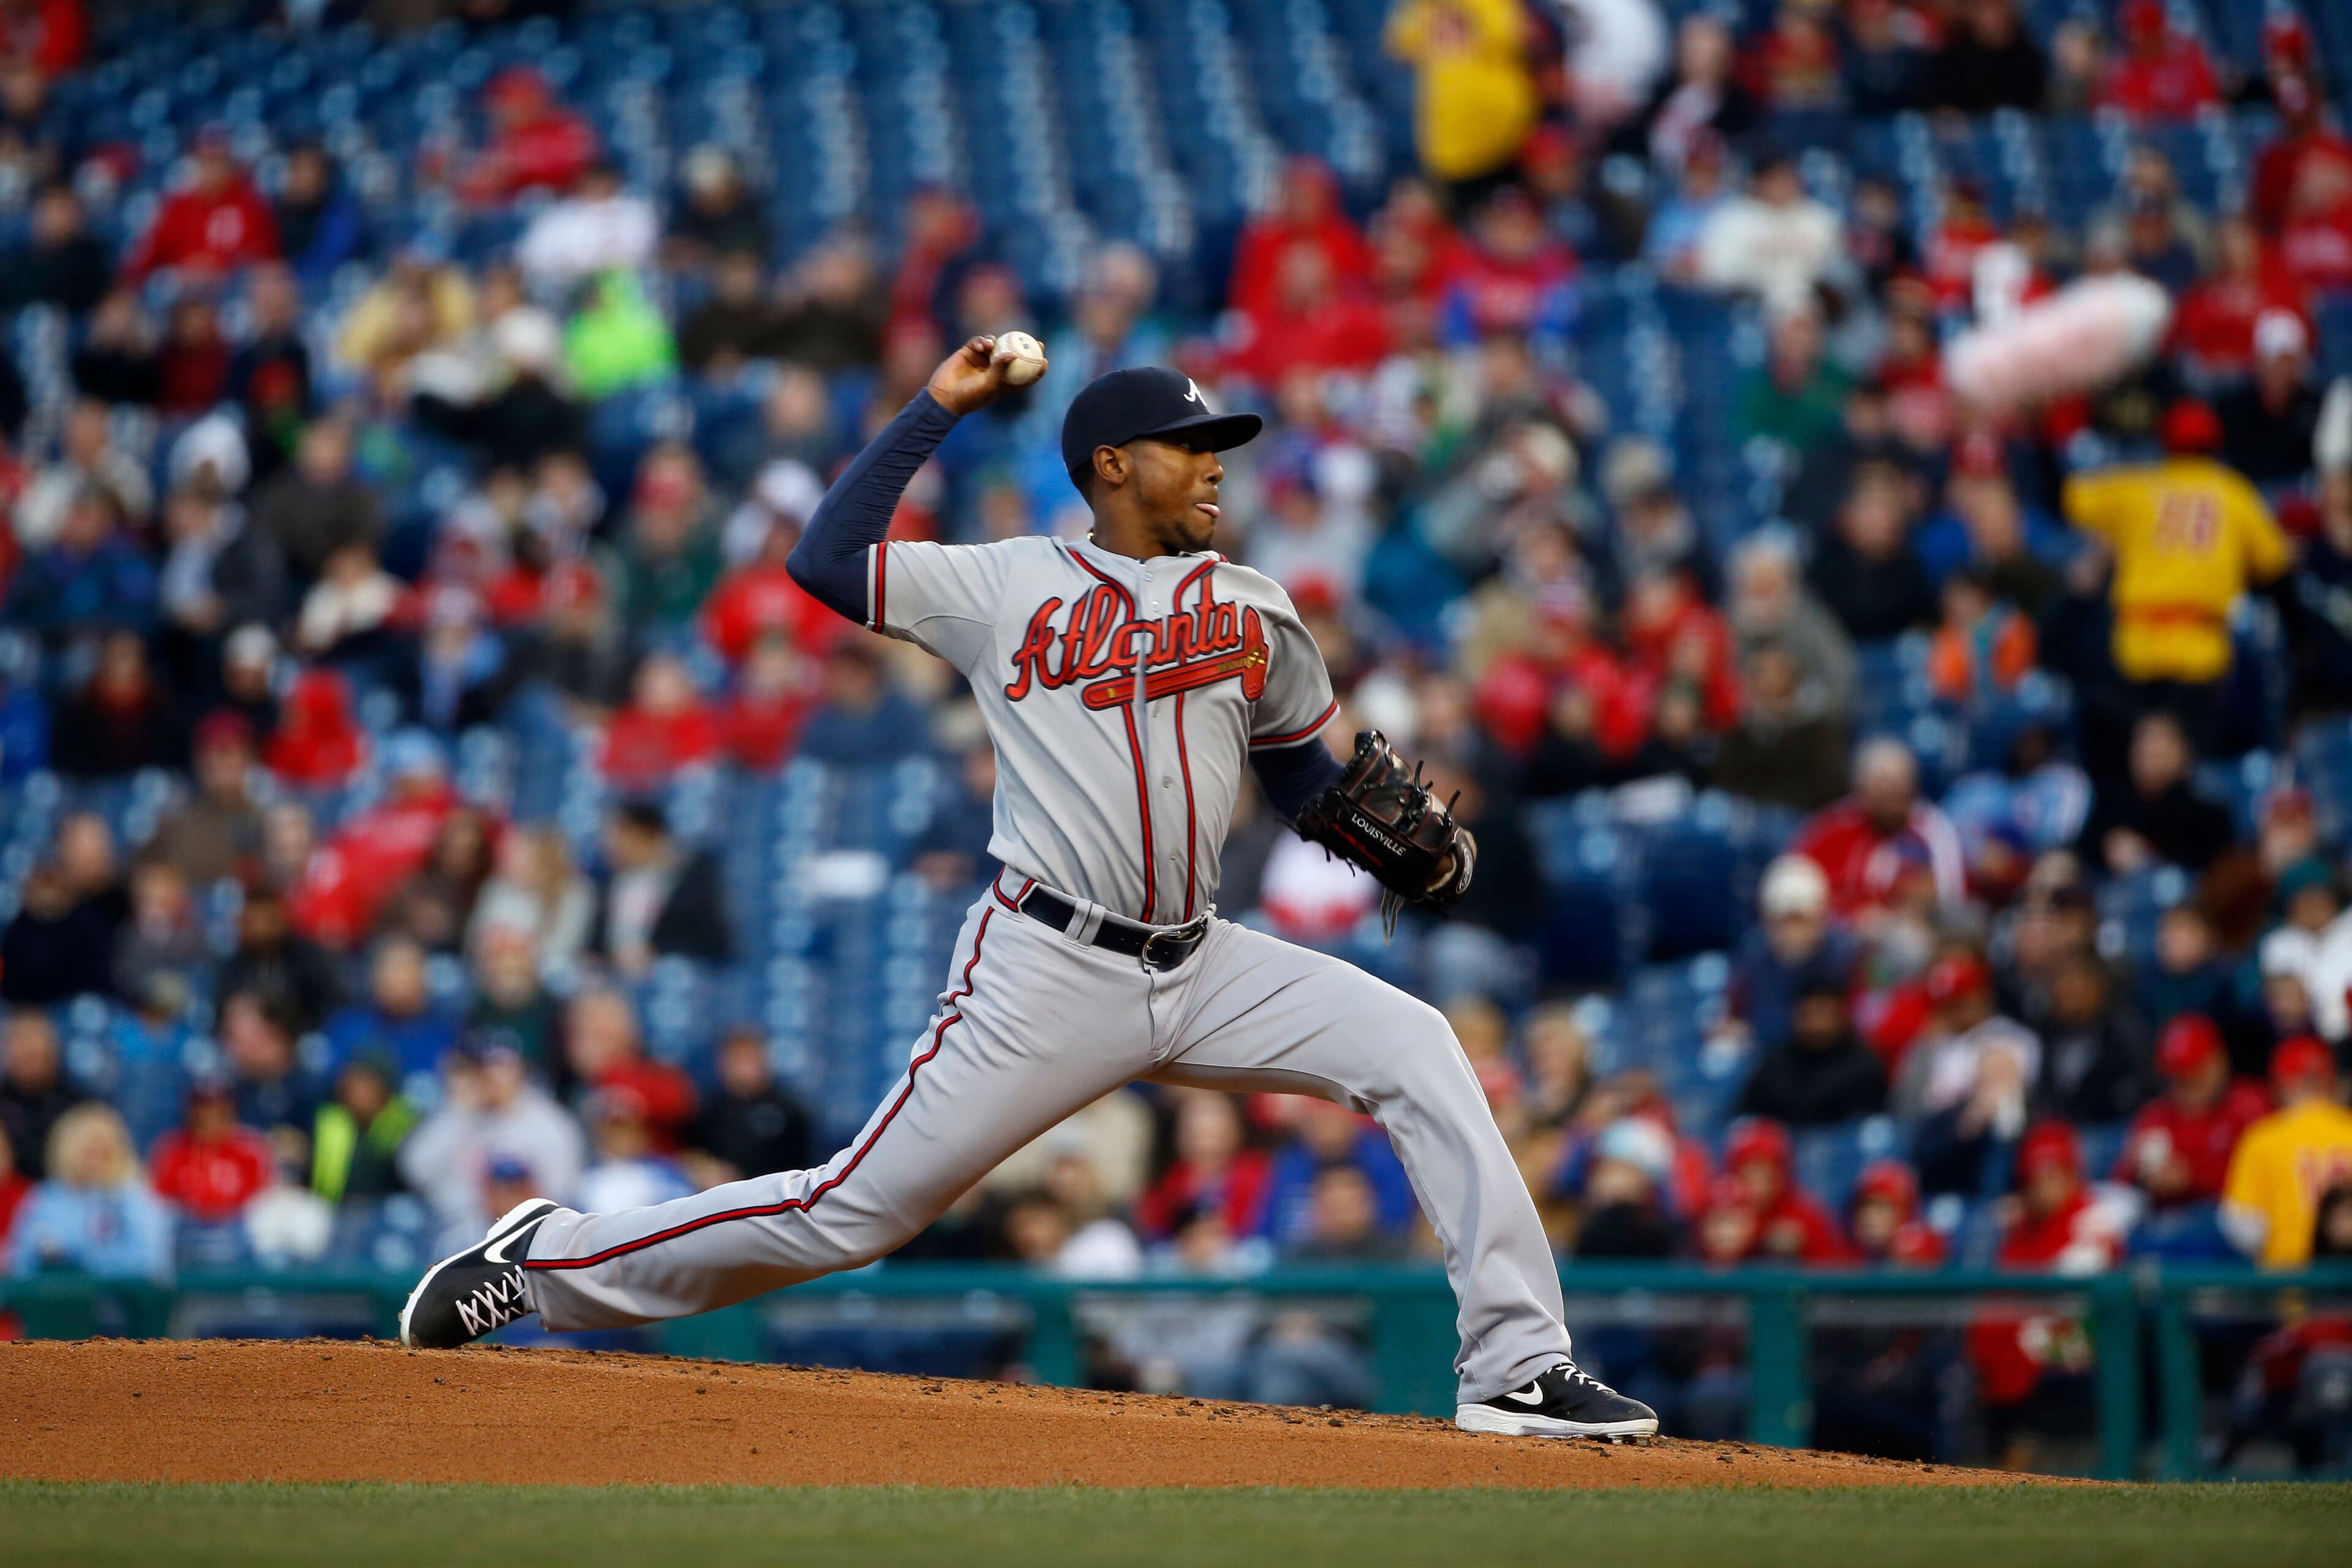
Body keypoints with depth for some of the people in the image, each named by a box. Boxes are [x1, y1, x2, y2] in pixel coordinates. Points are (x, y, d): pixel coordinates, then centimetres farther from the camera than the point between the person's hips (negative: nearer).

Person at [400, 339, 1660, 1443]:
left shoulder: (1255, 612, 14)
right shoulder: (1006, 586, 4)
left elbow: (1306, 780, 22)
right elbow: (826, 561, -3)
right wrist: (937, 408, 1)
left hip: (1203, 973, 4)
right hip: (1048, 976, -4)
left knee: (1413, 1048, -13)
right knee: (856, 1212, -5)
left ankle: (1518, 1368, -12)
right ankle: (549, 1261, 11)